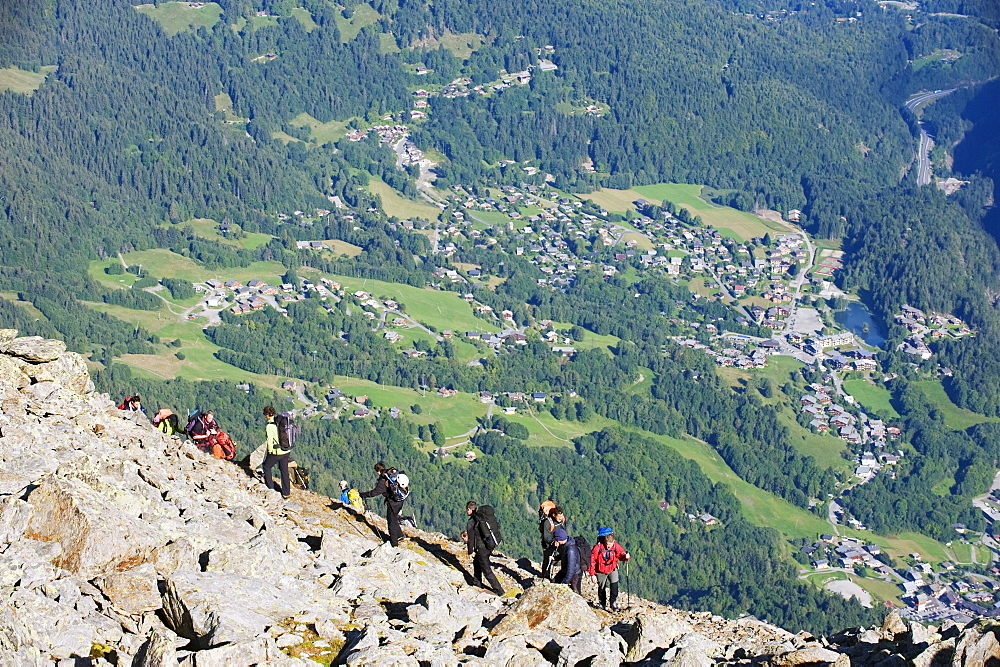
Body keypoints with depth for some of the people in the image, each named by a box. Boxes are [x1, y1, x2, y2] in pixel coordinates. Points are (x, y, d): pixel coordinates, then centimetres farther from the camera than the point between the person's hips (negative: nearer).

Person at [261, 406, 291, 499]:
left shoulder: (269, 426, -19)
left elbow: (269, 441, -16)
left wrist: (270, 452, -3)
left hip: (276, 452, -6)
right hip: (286, 451, 6)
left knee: (266, 467, 19)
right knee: (284, 471, 14)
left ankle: (270, 488, 27)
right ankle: (286, 493, 19)